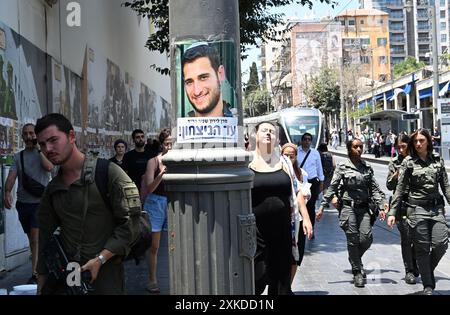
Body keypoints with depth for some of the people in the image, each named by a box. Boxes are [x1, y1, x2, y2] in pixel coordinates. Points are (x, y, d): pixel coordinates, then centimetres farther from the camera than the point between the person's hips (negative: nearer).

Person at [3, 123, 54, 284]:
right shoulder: (18, 156, 8)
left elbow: (49, 167, -20)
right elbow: (11, 176, -5)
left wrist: (39, 149, -13)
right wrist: (7, 192, -23)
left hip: (40, 202, -4)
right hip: (23, 202, 4)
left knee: (35, 238, -13)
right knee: (32, 238, 14)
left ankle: (35, 273, -12)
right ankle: (40, 266, 30)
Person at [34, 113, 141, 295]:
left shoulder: (109, 173, -8)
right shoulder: (53, 188, 11)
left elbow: (130, 222, -12)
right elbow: (46, 235, 17)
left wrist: (100, 259, -17)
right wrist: (42, 278, 14)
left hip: (105, 272, -5)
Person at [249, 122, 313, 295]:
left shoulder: (284, 163, 11)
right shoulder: (249, 164, 1)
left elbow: (297, 192, 15)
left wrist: (306, 218, 10)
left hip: (282, 227, 4)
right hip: (257, 228, -3)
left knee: (281, 274, 11)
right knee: (258, 276, -7)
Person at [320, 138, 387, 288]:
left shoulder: (367, 167, 10)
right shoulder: (342, 167, 0)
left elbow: (374, 188, 8)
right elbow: (332, 187, -1)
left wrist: (381, 205, -2)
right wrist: (322, 206, -4)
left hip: (364, 207, 3)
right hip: (348, 206, -3)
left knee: (367, 237, -8)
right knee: (353, 239, -2)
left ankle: (355, 259, 22)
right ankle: (357, 272, 9)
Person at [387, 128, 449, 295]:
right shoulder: (408, 162, 0)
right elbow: (400, 188, 1)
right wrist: (392, 212, -4)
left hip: (436, 207, 3)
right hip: (417, 208, -2)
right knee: (422, 248, 1)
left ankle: (428, 270, 22)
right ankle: (428, 285, 13)